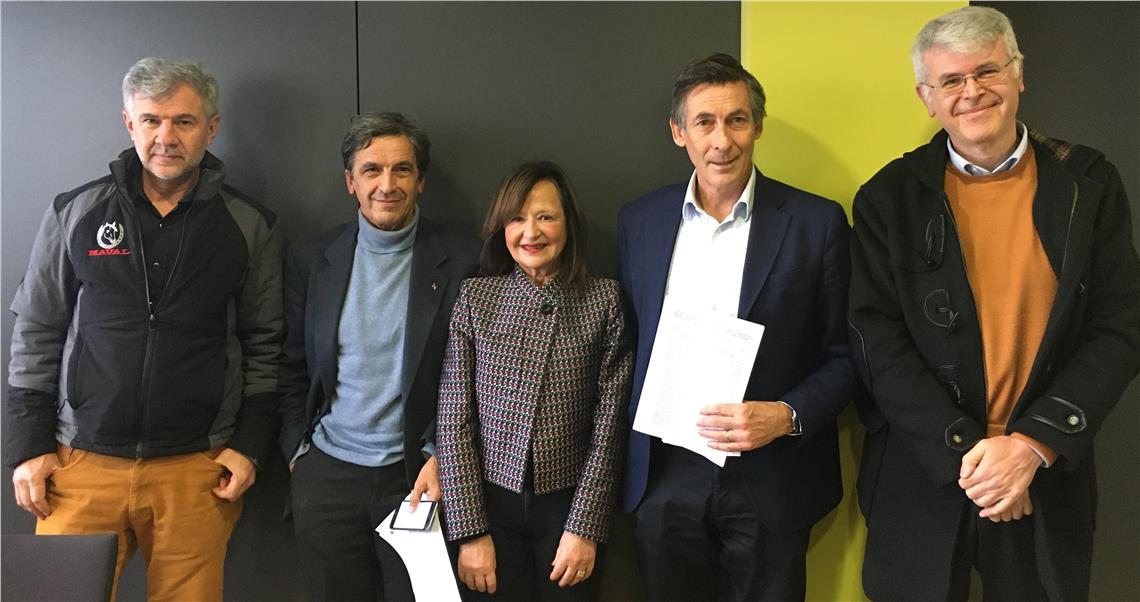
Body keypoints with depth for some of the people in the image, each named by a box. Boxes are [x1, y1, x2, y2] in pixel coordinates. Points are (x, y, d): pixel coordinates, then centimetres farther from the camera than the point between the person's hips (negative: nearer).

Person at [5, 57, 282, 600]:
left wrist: (250, 444, -1)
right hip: (82, 462, 1)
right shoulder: (74, 213, 3)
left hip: (198, 468, 0)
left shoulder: (249, 227, 2)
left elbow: (264, 344, 5)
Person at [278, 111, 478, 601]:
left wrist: (441, 456, -8)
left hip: (417, 474, -2)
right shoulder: (311, 260, 2)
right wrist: (298, 453, 4)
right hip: (326, 474, 2)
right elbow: (292, 370, 8)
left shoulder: (459, 262, -5)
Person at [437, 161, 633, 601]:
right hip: (491, 502, 0)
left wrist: (585, 528, -7)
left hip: (568, 505, 0)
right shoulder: (475, 297, -2)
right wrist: (470, 530, -7)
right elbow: (454, 421, -4)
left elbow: (608, 423, -4)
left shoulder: (603, 300, -3)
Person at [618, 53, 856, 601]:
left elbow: (844, 356, -1)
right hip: (664, 476, 2)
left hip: (770, 480, -2)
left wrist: (787, 416, -18)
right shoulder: (638, 220, 4)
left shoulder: (816, 222, -5)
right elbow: (630, 340, 10)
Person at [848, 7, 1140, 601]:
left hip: (1048, 477, 1)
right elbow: (876, 339, -8)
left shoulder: (1087, 183, -1)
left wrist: (1032, 445, -14)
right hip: (922, 478, 0)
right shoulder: (890, 196, -4)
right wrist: (964, 448, -15)